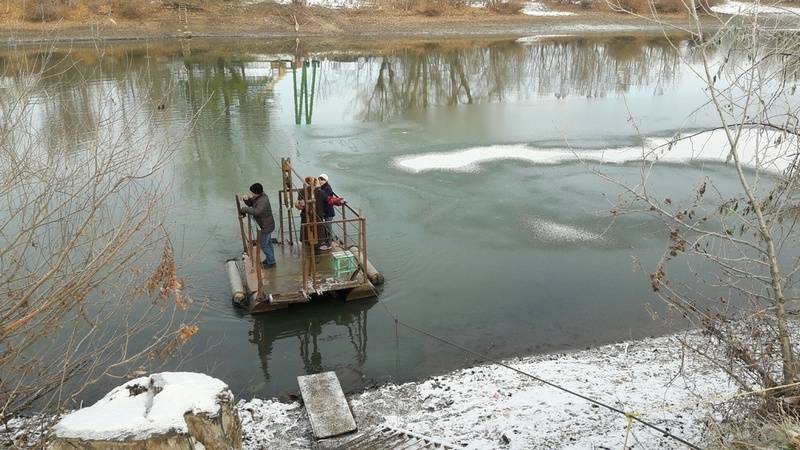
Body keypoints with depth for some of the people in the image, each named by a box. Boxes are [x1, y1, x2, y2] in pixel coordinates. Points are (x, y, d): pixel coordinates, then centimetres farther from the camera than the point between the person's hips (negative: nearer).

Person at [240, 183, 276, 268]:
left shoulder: (263, 201, -32)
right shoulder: (257, 197, -1)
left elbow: (256, 211, -47)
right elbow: (250, 203, 7)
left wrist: (244, 209, -39)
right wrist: (247, 199, -15)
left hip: (265, 226, -10)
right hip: (266, 225, 10)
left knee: (263, 244, 2)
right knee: (268, 242, 23)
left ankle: (271, 262, 16)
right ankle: (269, 259, 38)